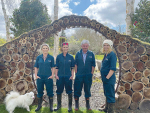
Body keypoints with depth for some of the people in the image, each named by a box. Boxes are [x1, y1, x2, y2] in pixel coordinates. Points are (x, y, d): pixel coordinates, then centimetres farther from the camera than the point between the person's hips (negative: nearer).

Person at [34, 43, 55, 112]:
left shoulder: (51, 57, -1)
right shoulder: (38, 57, 3)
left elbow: (53, 67, 2)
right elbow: (36, 67, 8)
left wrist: (52, 75, -6)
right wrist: (36, 75, -1)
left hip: (48, 77, -2)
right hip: (40, 77, 2)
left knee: (50, 92, 5)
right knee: (39, 91, 12)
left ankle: (51, 106, 21)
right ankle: (39, 105, 30)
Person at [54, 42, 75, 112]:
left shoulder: (71, 57, 2)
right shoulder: (59, 56, 2)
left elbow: (72, 67, 5)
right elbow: (56, 67, 5)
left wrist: (72, 75, -2)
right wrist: (56, 75, -1)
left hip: (68, 76, -1)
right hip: (60, 76, 1)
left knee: (69, 91, 5)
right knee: (59, 91, 10)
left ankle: (70, 106, 21)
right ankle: (59, 105, 29)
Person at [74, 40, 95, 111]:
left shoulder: (91, 54, 3)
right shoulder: (78, 54, 3)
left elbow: (93, 65, 4)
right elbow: (75, 64, 4)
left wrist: (92, 73, -1)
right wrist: (76, 73, -2)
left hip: (88, 75, 0)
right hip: (79, 75, 0)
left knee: (87, 90, 12)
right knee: (77, 90, 5)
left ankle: (87, 105, 29)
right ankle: (76, 105, 22)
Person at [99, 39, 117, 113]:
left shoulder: (112, 55, -13)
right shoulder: (106, 55, 13)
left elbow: (113, 68, -20)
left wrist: (107, 78, -22)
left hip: (109, 79, -9)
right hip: (105, 78, 9)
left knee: (110, 95, 2)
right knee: (107, 94, 21)